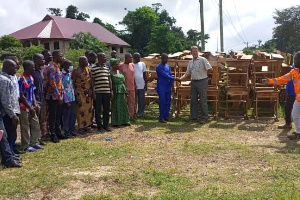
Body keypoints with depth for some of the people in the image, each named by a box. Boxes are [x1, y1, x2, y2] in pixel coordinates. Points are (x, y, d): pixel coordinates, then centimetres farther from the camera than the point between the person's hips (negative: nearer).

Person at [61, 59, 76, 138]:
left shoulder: (70, 74, 11)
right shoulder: (62, 75, -11)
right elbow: (62, 89, -14)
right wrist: (66, 101, -15)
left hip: (73, 99, 7)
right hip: (67, 100, -7)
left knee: (73, 115, 12)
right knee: (66, 116, 2)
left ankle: (71, 130, 24)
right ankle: (66, 132, 12)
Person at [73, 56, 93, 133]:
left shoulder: (88, 69, 9)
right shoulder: (76, 71, -7)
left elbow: (90, 80, 9)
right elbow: (72, 82, -8)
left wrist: (90, 89, -5)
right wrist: (76, 94, -12)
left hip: (88, 93, 6)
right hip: (80, 93, -5)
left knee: (89, 109, 7)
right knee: (81, 110, -4)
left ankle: (86, 125, 17)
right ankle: (81, 127, 3)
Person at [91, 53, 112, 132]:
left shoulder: (107, 68, 14)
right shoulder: (94, 68, -3)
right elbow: (92, 80, -3)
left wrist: (111, 90, 12)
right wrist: (93, 91, -7)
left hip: (107, 91, 5)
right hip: (98, 92, -5)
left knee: (106, 109, 9)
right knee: (98, 110, 2)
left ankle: (106, 125, 19)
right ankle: (99, 126, 11)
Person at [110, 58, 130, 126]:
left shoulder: (120, 71, 14)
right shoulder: (111, 73, -6)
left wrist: (125, 91, 14)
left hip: (122, 91, 7)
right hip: (115, 91, -7)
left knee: (123, 106, 10)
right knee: (115, 107, -2)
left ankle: (123, 121, 18)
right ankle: (115, 122, 6)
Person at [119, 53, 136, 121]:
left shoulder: (132, 65, 9)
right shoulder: (121, 65, -5)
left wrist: (135, 85, 10)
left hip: (132, 87, 5)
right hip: (124, 87, -4)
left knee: (132, 102, 9)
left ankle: (131, 116, 18)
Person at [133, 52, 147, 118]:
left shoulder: (142, 64, 8)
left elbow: (144, 74, 11)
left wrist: (146, 83, 7)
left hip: (142, 86, 3)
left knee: (141, 100, 4)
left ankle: (141, 113, 11)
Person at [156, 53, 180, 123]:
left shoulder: (168, 66, 12)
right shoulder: (159, 67, -12)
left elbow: (170, 75, 13)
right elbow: (165, 75, -19)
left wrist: (171, 85, 5)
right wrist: (175, 79, -21)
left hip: (168, 87, 7)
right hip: (161, 88, -7)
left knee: (168, 102, 8)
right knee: (162, 103, -5)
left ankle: (166, 116, 17)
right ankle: (161, 117, 1)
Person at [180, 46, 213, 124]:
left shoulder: (202, 60, -5)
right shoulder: (190, 62, 14)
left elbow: (210, 69, -9)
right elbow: (187, 74, 15)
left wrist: (203, 72, 2)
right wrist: (181, 79, -1)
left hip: (202, 82, -6)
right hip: (193, 82, 6)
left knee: (203, 100, -5)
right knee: (193, 100, 9)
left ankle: (205, 118, 0)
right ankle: (194, 116, 19)